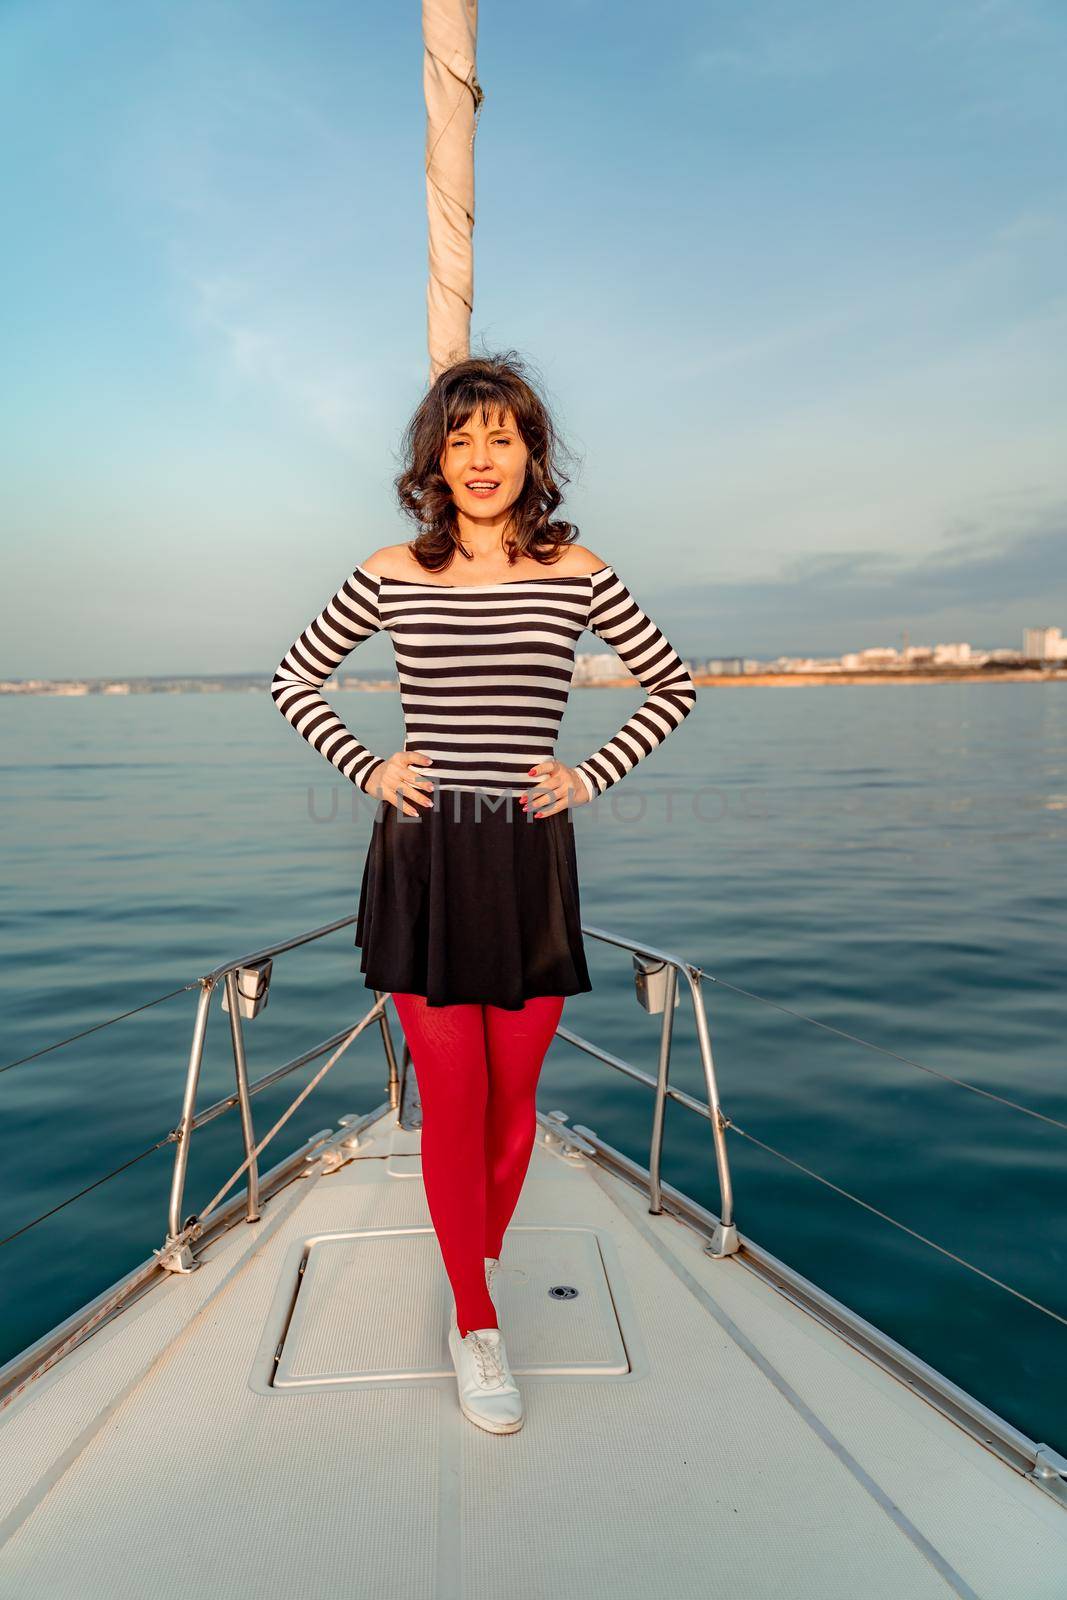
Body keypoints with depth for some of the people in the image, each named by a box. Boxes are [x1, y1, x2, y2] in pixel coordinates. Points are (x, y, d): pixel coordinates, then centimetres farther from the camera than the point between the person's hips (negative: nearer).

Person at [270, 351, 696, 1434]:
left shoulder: (577, 575, 2)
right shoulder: (389, 576, 2)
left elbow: (672, 685, 12)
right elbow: (292, 679, 13)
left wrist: (591, 776, 2)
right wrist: (367, 770, 1)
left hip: (529, 859, 1)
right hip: (422, 859, 0)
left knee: (513, 1095, 9)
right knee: (452, 1099, 1)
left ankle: (482, 1259, 35)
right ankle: (474, 1323, 19)